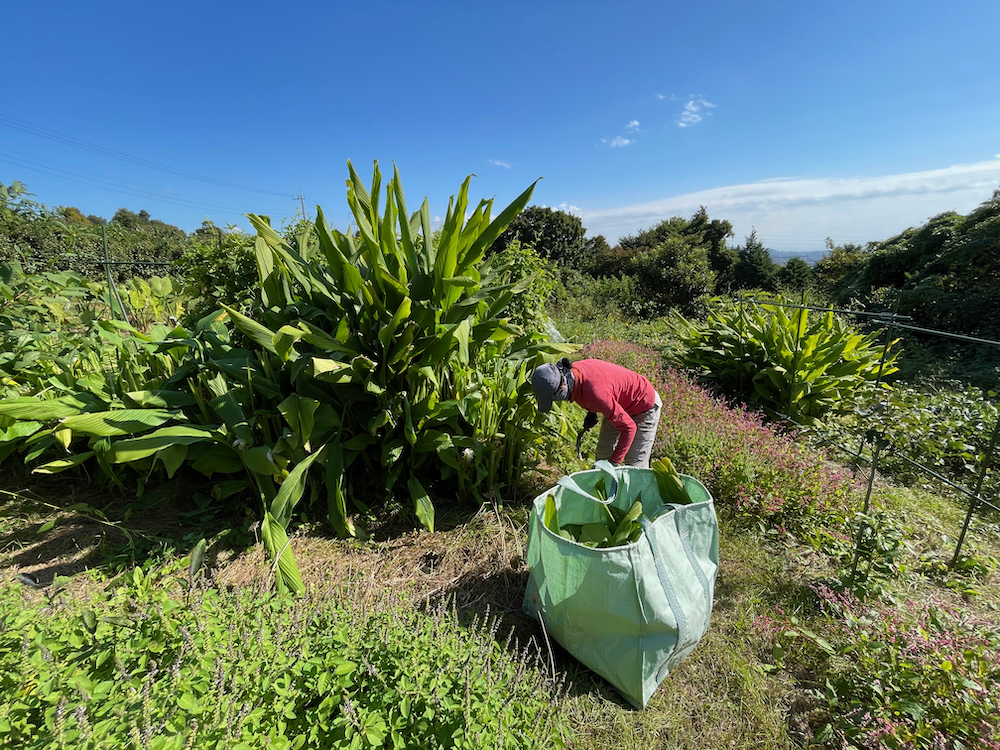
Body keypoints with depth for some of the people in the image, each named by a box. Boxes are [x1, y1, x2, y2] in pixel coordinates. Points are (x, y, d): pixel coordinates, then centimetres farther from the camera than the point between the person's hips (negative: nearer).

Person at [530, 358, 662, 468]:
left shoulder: (595, 393, -44)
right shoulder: (571, 371, -20)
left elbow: (629, 427, -33)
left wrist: (614, 462, -27)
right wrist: (592, 411, 13)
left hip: (645, 407, -8)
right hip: (620, 405, 8)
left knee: (635, 465, -6)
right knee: (602, 454, 13)